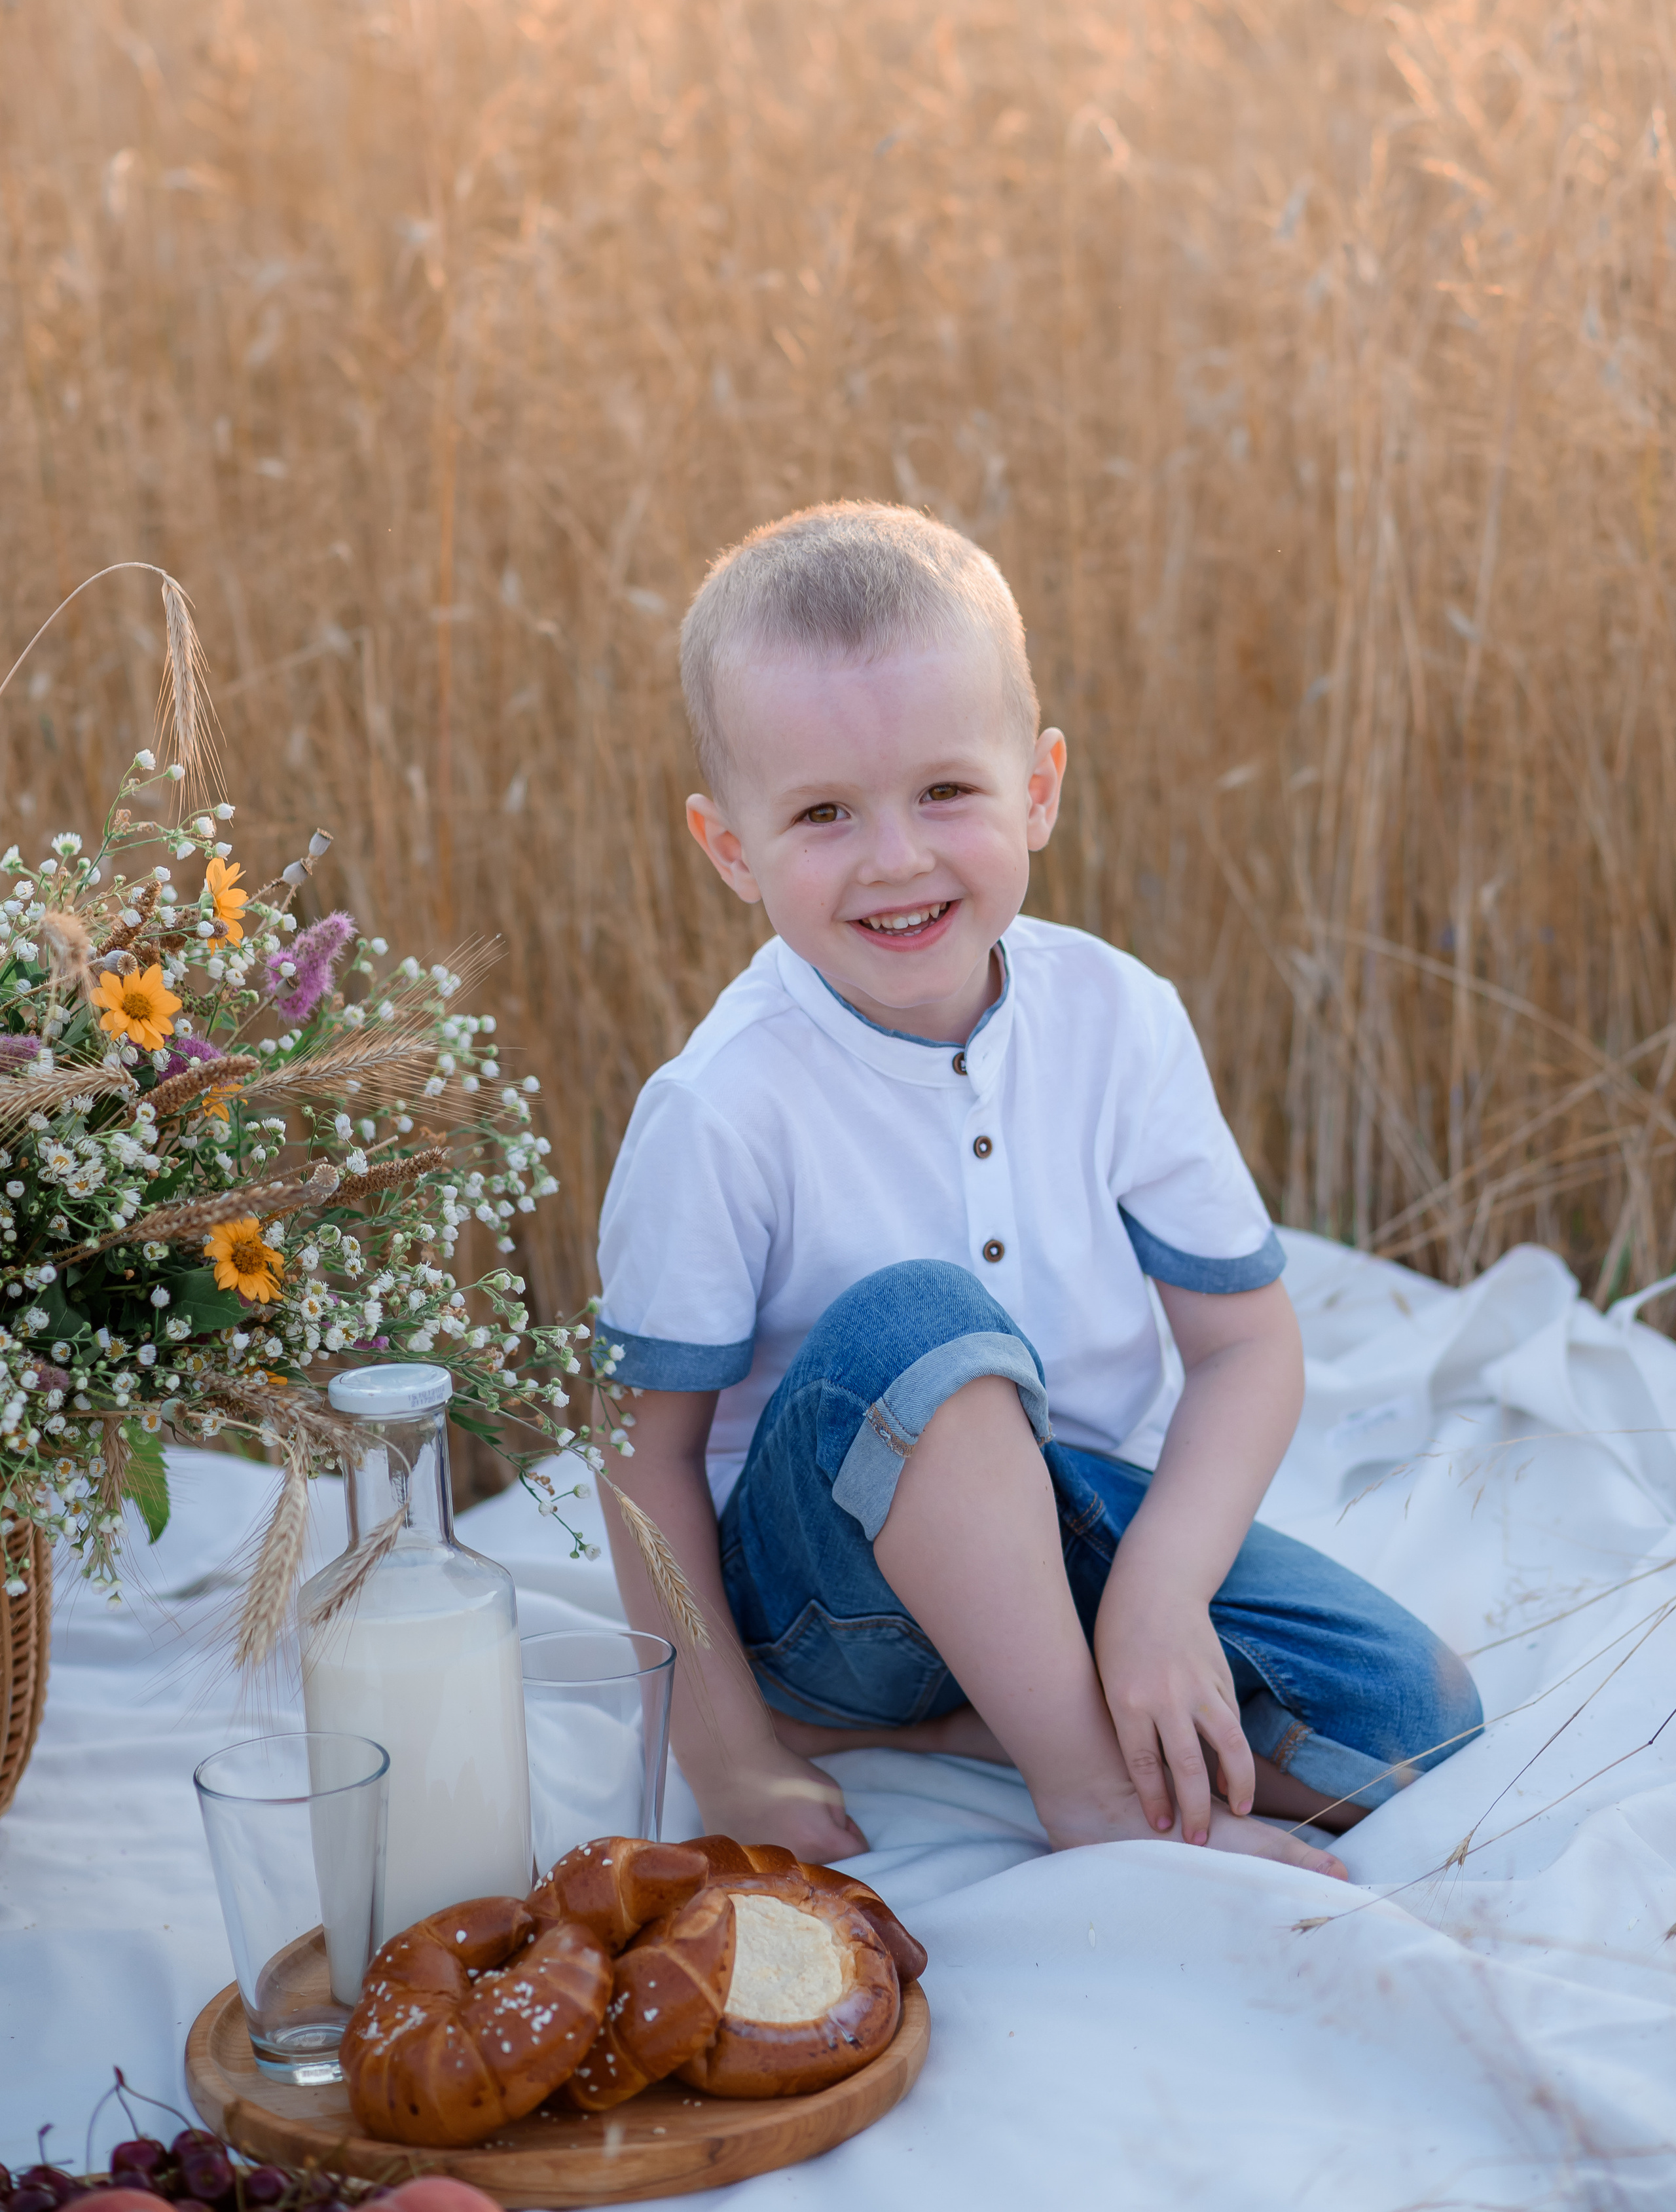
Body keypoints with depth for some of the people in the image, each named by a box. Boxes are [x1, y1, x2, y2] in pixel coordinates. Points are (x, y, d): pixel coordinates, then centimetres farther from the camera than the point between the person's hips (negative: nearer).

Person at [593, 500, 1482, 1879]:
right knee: (916, 1318, -35)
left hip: (1067, 1522, 5)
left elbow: (1248, 1342, -5)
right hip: (814, 1574, -4)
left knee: (1414, 1718, -12)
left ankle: (911, 1718, -6)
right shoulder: (723, 1112, -20)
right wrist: (728, 1761, -16)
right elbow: (649, 1449, -13)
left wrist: (1161, 1589, -21)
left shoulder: (1120, 1023, -9)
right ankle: (1091, 1790, -22)